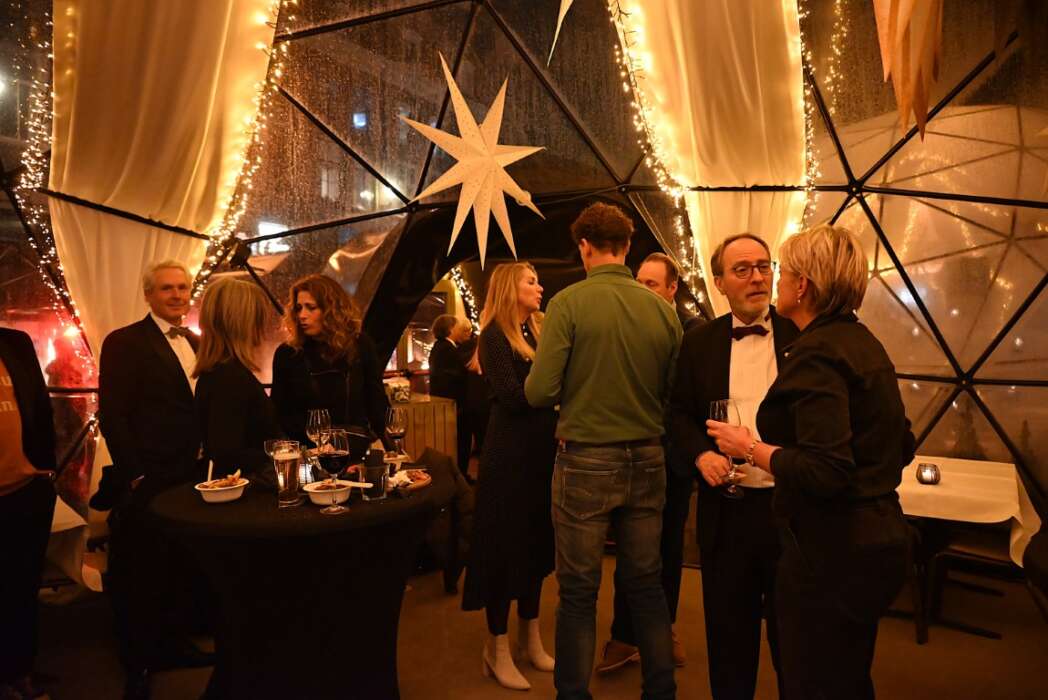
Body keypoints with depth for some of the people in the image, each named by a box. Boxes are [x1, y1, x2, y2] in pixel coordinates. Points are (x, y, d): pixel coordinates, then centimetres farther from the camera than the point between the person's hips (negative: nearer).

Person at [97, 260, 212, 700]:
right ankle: (138, 664, 24)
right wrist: (135, 475, -15)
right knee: (140, 574, 8)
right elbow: (112, 415, -13)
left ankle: (174, 644, 34)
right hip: (147, 482, -6)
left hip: (191, 477, 6)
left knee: (182, 568, 17)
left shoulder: (195, 344, 12)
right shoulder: (124, 342, -9)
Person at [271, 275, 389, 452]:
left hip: (358, 451, 0)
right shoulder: (286, 354, 5)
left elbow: (377, 401, 10)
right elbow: (280, 414, 10)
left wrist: (390, 450, 2)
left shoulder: (360, 346, 7)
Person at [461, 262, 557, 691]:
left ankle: (531, 640, 30)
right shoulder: (494, 336, -9)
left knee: (536, 544, 15)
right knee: (506, 545, 2)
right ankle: (498, 650, 18)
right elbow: (512, 396, -19)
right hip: (510, 455, -7)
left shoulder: (537, 333, 13)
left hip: (541, 451, 7)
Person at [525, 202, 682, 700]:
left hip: (586, 461, -4)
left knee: (579, 590, 10)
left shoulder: (569, 301, -12)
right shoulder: (661, 309, -1)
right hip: (647, 460, 4)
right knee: (646, 583, 18)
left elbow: (540, 392, -16)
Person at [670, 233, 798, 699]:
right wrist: (700, 454, -11)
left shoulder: (801, 334, -2)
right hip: (727, 509, 1)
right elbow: (680, 412, 7)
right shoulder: (699, 342, 4)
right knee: (729, 633, 17)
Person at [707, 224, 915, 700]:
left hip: (832, 553, -10)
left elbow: (824, 472, -28)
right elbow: (901, 447, 16)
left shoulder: (817, 353, -20)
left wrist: (750, 448, -16)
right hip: (875, 540, 10)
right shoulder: (862, 342, 9)